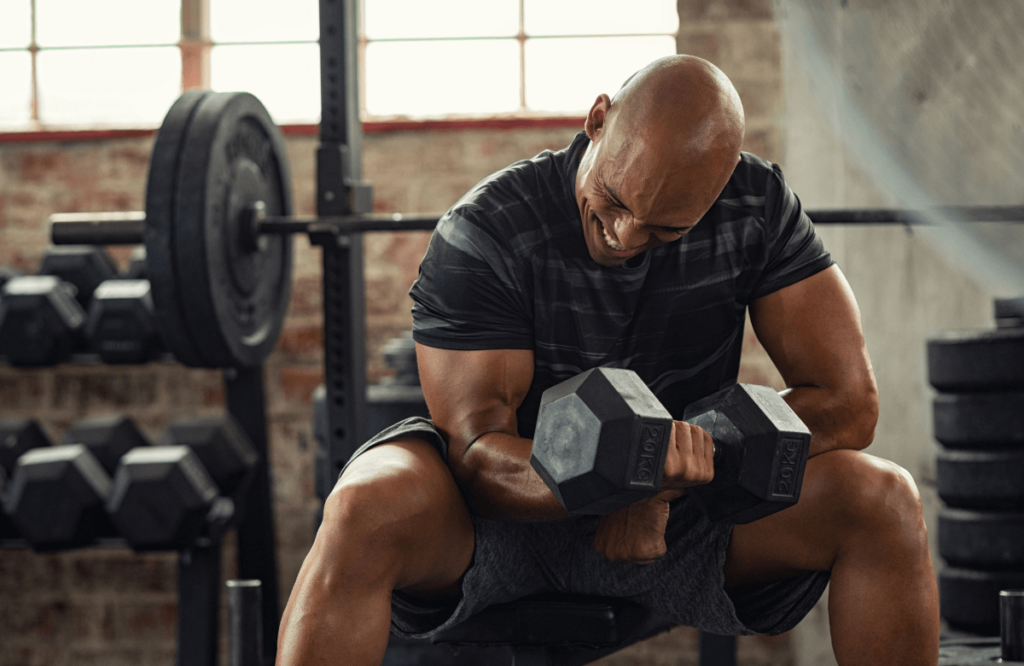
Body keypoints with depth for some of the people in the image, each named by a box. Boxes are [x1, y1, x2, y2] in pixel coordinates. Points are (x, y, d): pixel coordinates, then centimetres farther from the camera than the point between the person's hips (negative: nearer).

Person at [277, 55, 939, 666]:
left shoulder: (759, 208, -12)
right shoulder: (483, 235, -21)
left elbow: (847, 399, -13)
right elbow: (479, 452, -24)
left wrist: (661, 487, -24)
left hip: (678, 514, 3)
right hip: (519, 505, -2)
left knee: (883, 500, -22)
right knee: (368, 508, -36)